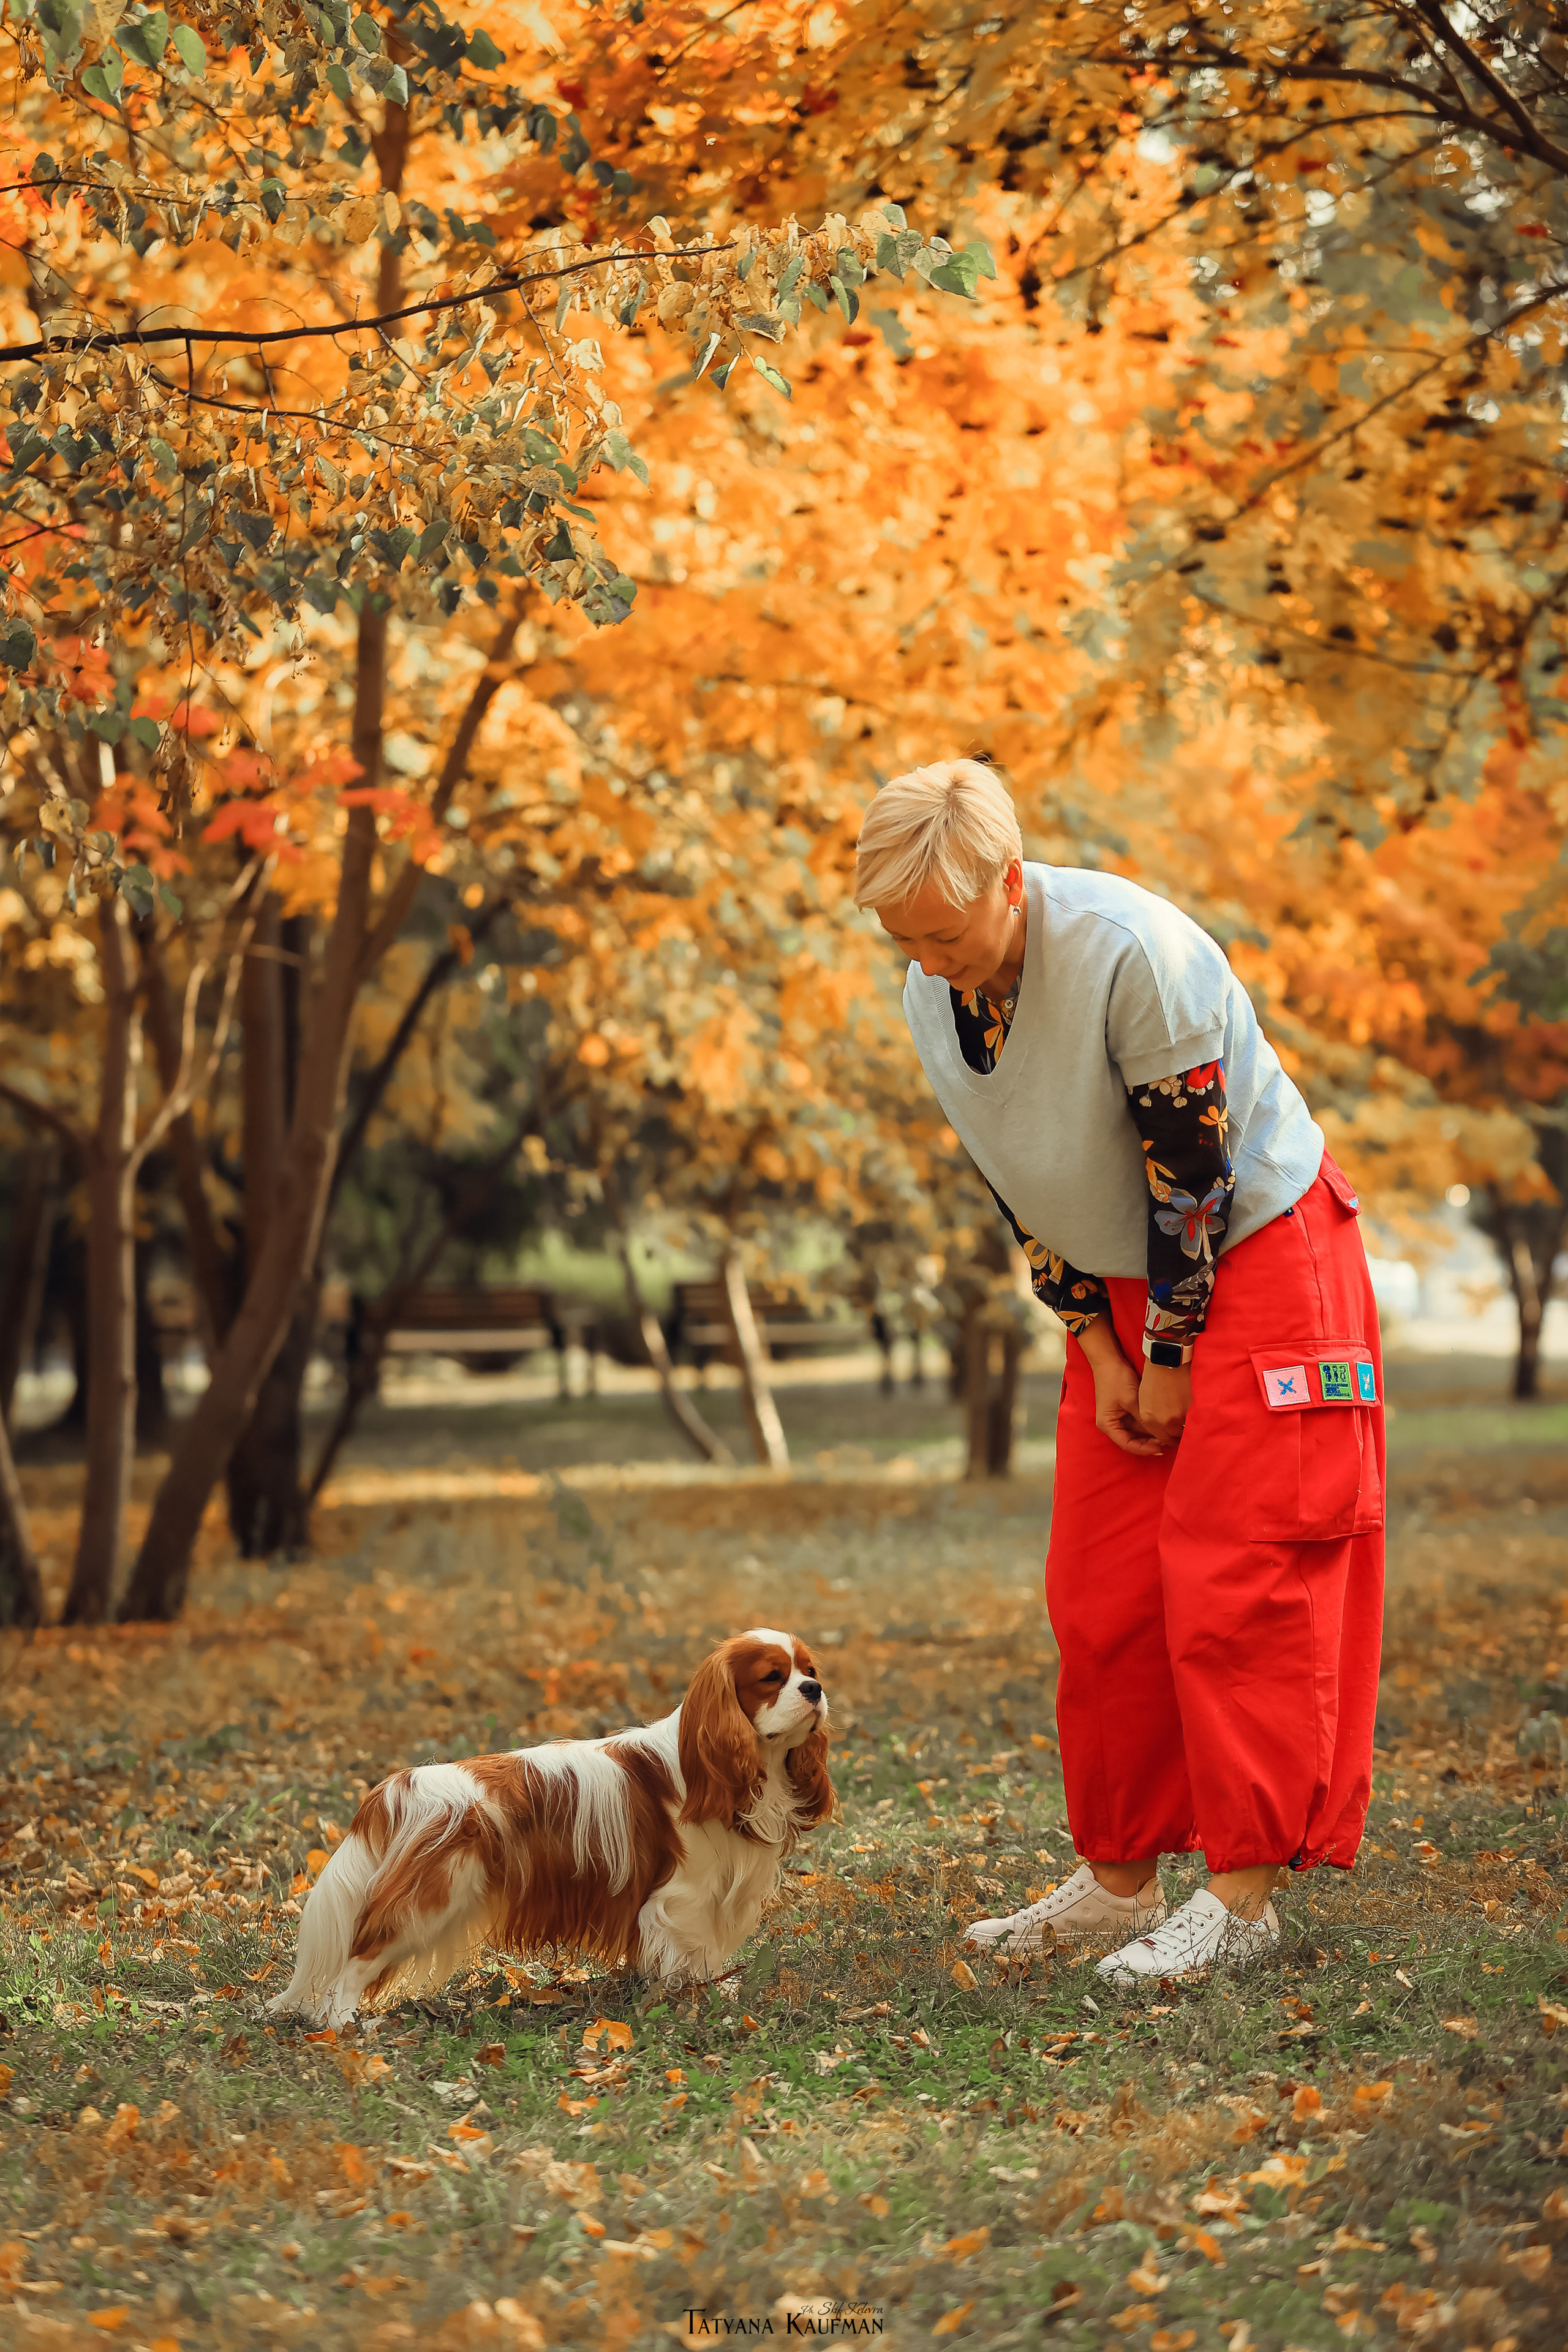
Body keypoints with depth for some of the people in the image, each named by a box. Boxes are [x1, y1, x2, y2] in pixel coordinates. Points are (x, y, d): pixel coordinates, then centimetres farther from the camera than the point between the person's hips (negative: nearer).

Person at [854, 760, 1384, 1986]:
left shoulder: (1131, 949, -27)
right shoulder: (930, 997, -4)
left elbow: (1191, 1168, -21)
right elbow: (1019, 1189, 5)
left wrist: (1171, 1357, -14)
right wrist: (1099, 1346, 0)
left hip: (1258, 1253, -7)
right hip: (1122, 1290, 7)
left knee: (1235, 1580, -10)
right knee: (1100, 1593, 6)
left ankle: (1244, 1894, -4)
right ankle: (1120, 1875, 16)